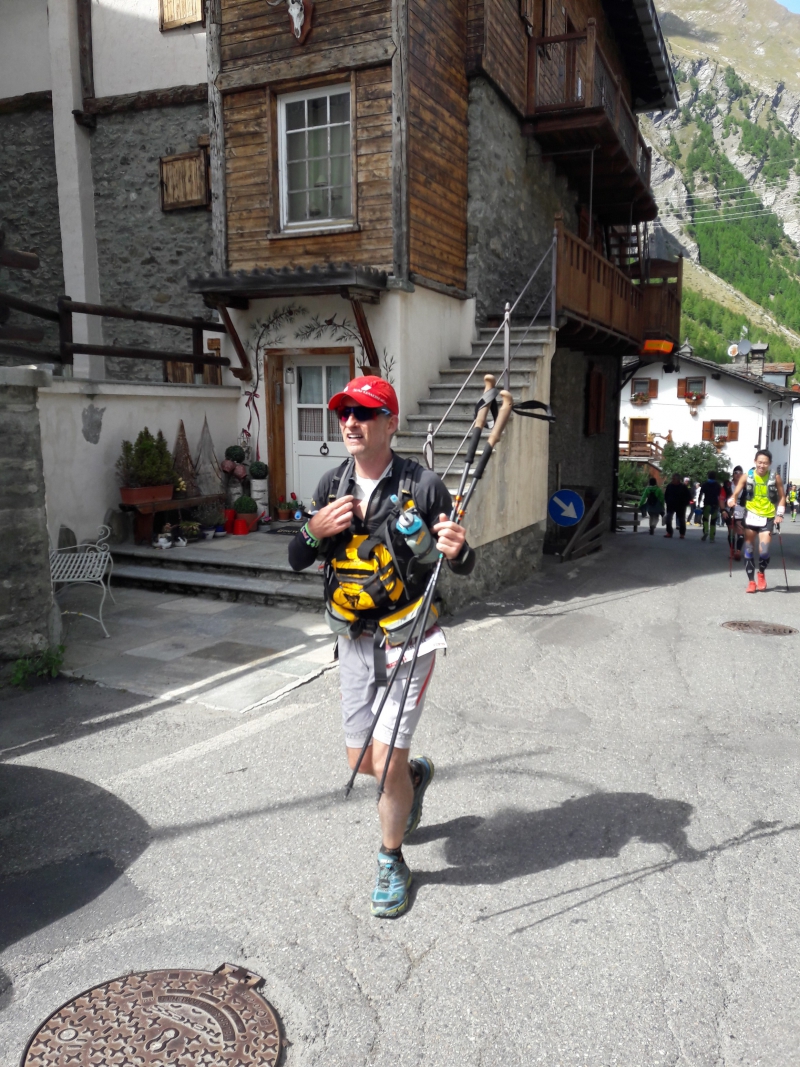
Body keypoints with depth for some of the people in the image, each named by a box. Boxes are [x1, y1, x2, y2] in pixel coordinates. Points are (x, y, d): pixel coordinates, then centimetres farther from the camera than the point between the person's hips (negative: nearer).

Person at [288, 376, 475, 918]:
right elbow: (296, 561, 4)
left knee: (387, 762, -7)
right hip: (353, 641, 5)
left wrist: (457, 550, -33)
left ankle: (392, 862, 22)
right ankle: (417, 773, 50)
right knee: (361, 760, 15)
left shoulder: (423, 485, -15)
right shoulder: (333, 485, 1)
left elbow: (464, 566, -10)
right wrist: (315, 530, -17)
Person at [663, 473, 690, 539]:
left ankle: (682, 534, 14)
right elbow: (666, 495, 13)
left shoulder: (683, 487, -7)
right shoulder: (669, 486, 1)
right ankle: (669, 532, 2)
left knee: (681, 520, 5)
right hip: (670, 506, 3)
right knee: (668, 519, -6)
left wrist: (685, 504, -7)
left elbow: (688, 496, -1)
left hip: (680, 507, -3)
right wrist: (667, 502, 3)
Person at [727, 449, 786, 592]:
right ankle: (751, 581, 13)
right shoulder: (747, 476, -5)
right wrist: (732, 500, -28)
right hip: (751, 515, 1)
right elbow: (736, 493, -6)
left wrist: (780, 514, -5)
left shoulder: (775, 477, -5)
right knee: (748, 549, 3)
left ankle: (761, 574, 20)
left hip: (767, 517, -1)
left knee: (764, 551, -10)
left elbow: (782, 497, 4)